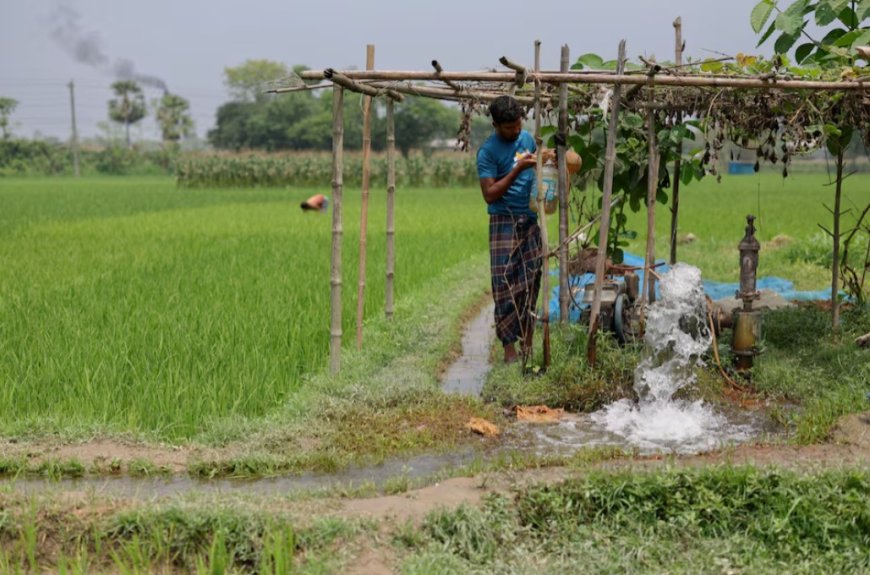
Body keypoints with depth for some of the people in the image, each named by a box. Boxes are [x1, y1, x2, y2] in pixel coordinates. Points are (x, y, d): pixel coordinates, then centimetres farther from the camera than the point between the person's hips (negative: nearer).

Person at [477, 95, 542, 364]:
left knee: (531, 280, 5)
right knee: (505, 282, -8)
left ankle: (527, 338, 13)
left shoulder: (527, 138, 10)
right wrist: (518, 169, -19)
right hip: (504, 221, -5)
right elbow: (489, 194, -14)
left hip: (531, 219, 6)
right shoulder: (488, 151, -9)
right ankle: (508, 344, -5)